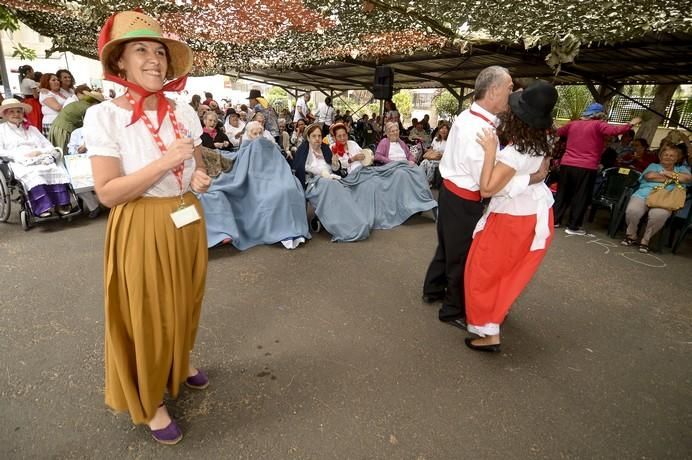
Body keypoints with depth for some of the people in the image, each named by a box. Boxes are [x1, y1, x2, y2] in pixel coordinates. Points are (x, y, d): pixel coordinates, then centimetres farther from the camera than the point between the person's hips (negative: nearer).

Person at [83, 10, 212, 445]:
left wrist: (202, 178, -8)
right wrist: (166, 161, -26)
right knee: (146, 313, 9)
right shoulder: (104, 116, -13)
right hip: (141, 231, -5)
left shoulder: (184, 112, 1)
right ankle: (150, 400, 31)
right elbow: (107, 192, -18)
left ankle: (181, 363, 49)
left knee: (185, 302, 21)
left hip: (187, 224, 5)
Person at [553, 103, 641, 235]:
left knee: (563, 193, 15)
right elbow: (613, 130, -19)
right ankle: (573, 226, 3)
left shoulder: (573, 124, 12)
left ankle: (555, 220, 17)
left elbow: (559, 132, 27)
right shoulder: (598, 125, -4)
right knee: (581, 197, 2)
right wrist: (630, 124, -11)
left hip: (566, 164, 5)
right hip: (586, 168, -5)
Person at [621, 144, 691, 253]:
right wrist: (670, 179, 6)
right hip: (643, 194, 0)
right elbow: (649, 176, 1)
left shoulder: (681, 169, 29)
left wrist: (668, 173, 8)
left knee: (659, 214, -37)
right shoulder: (653, 166, 25)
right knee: (632, 210, -34)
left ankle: (645, 240, -15)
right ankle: (631, 236, -7)